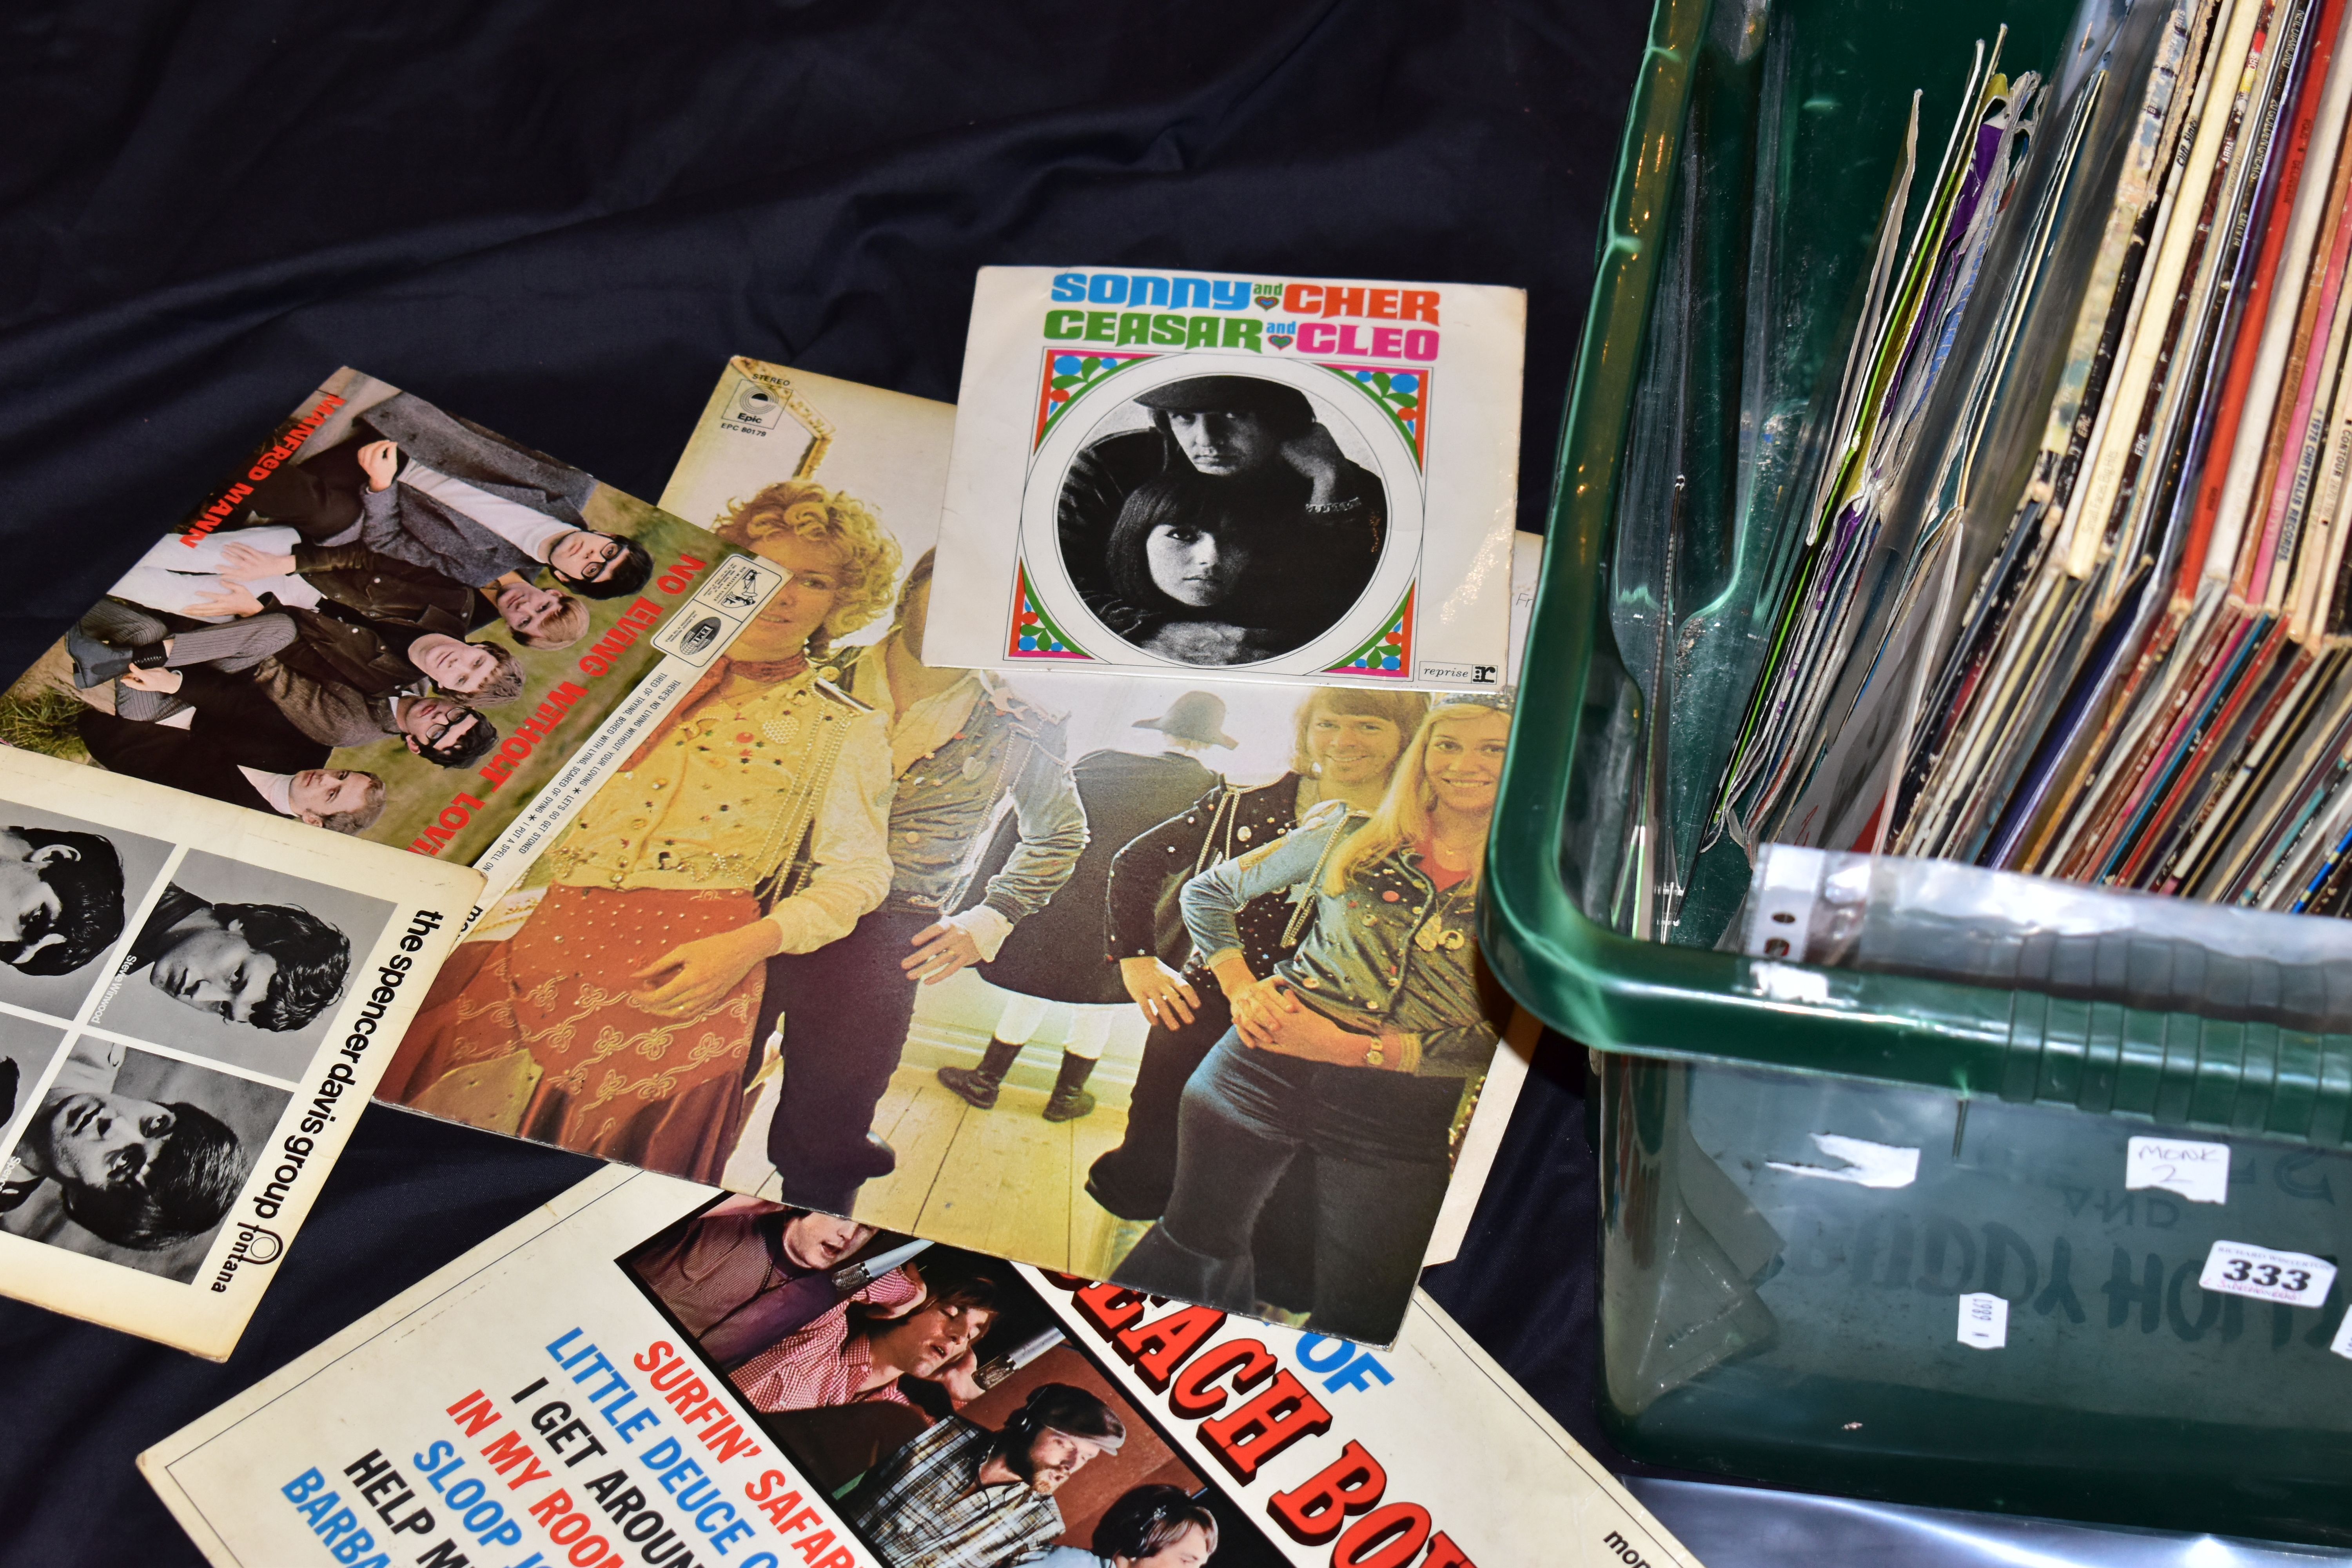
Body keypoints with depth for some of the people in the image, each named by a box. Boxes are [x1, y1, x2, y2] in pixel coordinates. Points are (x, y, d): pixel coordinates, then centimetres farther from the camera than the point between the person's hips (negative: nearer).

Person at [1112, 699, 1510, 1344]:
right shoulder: (1349, 836, 4)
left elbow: (1505, 1041, -9)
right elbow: (1207, 892, 13)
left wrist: (1353, 1049, -16)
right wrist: (1239, 988, -2)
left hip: (1399, 1117, -1)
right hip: (1266, 1069, 1)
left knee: (1357, 1320, 8)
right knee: (1197, 1242, 16)